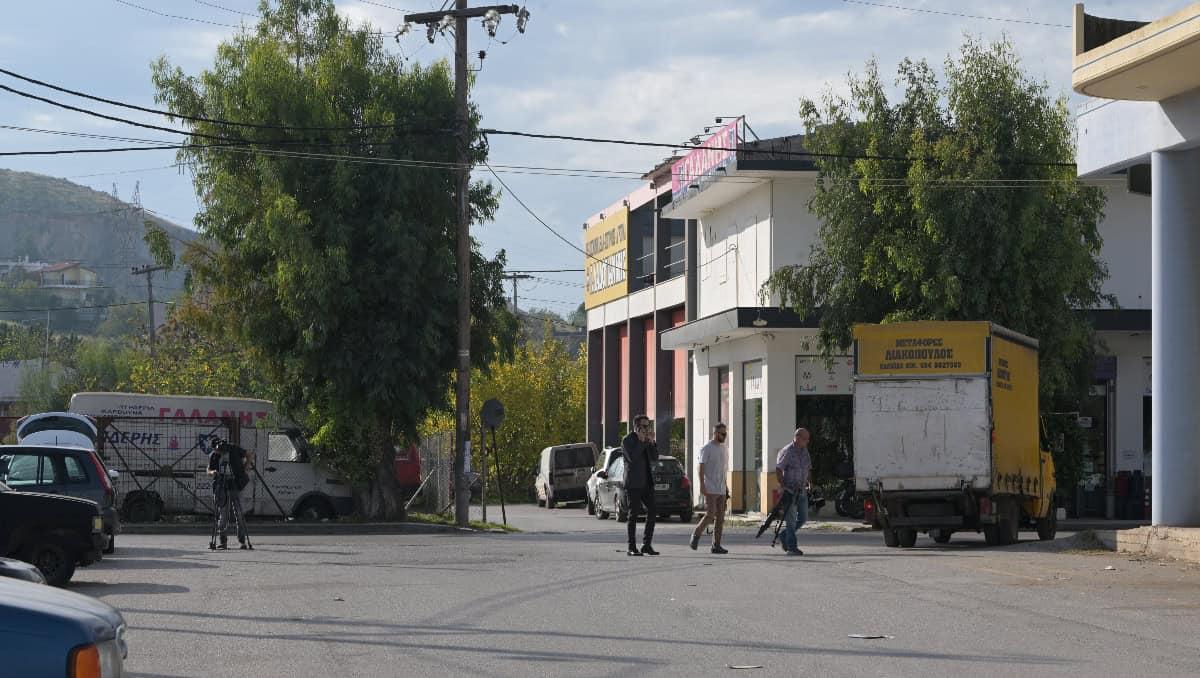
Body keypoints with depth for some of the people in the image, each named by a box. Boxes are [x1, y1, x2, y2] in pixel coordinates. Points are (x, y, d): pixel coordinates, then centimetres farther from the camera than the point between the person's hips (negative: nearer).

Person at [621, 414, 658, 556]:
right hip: (633, 484, -7)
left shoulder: (646, 440, 15)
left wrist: (651, 441, 0)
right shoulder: (627, 440, -6)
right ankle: (632, 547, 3)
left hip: (646, 483, 7)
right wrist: (641, 441, -17)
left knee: (652, 512, 1)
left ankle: (647, 545, 7)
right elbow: (632, 457, -21)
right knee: (633, 514, -3)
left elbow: (653, 459, 9)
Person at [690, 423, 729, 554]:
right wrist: (702, 485, -19)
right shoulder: (707, 449, -7)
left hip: (721, 490, 7)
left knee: (720, 518, 3)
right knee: (710, 515, -12)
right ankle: (696, 536, 7)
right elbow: (701, 468, -11)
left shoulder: (723, 448, 16)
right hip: (710, 489, -7)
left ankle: (716, 545, 4)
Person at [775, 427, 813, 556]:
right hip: (789, 490, -8)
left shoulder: (805, 451, 11)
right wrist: (783, 487, -21)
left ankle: (784, 536, 26)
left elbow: (809, 469, 22)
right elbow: (778, 469, -17)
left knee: (803, 518, 9)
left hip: (801, 490, 8)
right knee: (791, 519, -6)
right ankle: (791, 547, -2)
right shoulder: (787, 451, -13)